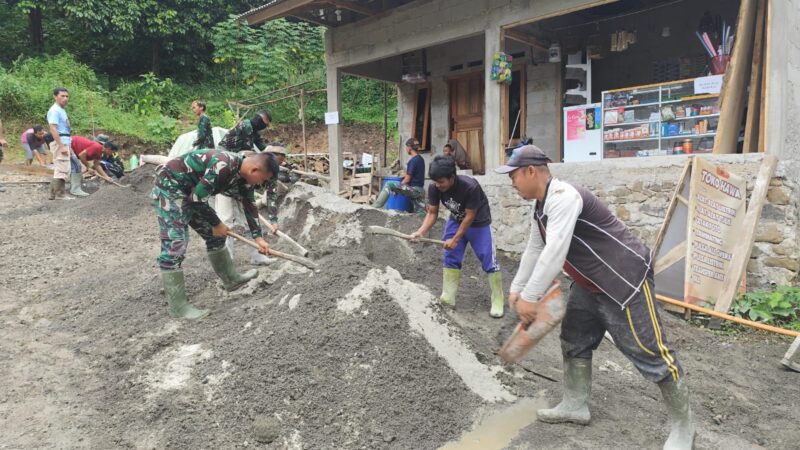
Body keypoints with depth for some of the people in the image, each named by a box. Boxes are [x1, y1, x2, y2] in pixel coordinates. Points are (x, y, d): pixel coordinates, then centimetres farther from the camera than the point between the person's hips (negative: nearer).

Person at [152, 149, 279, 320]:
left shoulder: (244, 175, -3)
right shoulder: (223, 166, -33)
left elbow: (250, 205, 10)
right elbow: (197, 199, -27)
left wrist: (258, 237, 5)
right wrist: (217, 224, -13)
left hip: (190, 190, 10)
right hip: (169, 186, -10)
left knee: (213, 234, 15)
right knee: (174, 244, -13)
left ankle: (231, 279, 31)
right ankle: (178, 307, -9)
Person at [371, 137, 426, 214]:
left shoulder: (413, 160, -14)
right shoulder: (420, 159, 14)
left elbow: (407, 180, -13)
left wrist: (396, 189, 0)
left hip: (414, 189, -9)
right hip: (420, 190, 9)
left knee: (389, 184, -12)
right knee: (421, 213, 11)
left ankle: (376, 207, -12)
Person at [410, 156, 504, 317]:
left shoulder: (470, 187, -35)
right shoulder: (434, 188, -20)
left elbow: (470, 217, -25)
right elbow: (432, 213, -11)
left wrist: (455, 240, -22)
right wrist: (420, 232, -28)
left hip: (478, 224, -5)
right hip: (455, 221, 5)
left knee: (488, 261, -5)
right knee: (450, 258, 4)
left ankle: (498, 302, 4)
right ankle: (448, 297, 14)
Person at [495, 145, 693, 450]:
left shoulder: (563, 197, -27)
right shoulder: (539, 208, 6)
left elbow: (555, 253, -34)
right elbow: (534, 250, 17)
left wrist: (529, 298, -31)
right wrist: (516, 288, 16)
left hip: (625, 280, -10)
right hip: (590, 284, 10)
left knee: (650, 352, -4)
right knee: (574, 340, 17)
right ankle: (575, 406, 33)